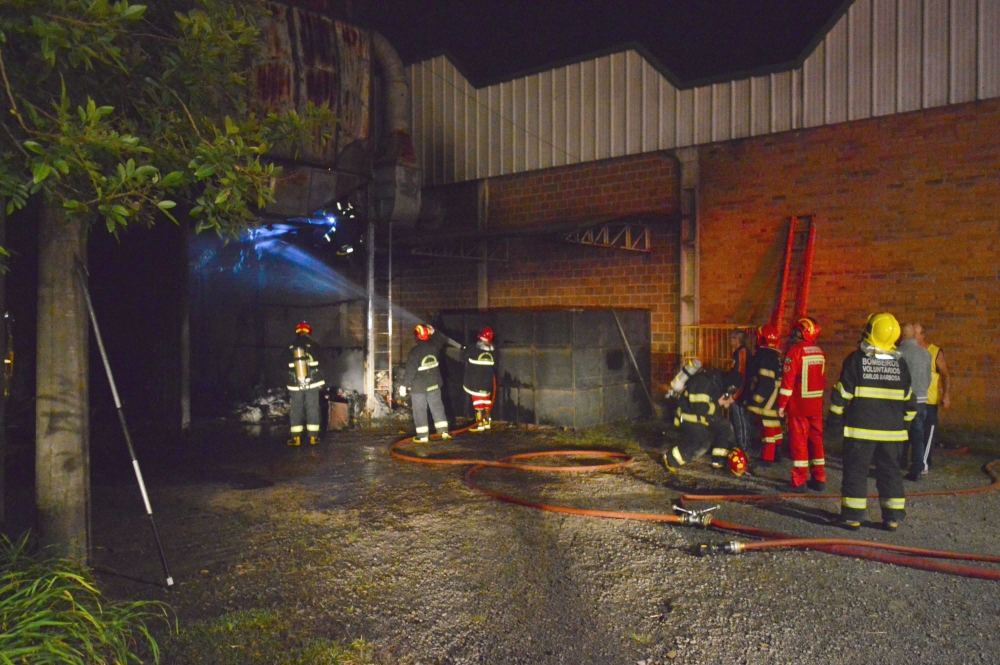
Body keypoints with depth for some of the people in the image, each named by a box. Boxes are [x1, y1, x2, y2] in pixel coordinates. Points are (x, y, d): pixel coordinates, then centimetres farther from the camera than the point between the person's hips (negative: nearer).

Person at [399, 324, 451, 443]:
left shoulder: (415, 352, -20)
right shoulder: (434, 347, -4)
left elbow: (410, 371, -19)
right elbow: (439, 342, 23)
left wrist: (404, 385, -12)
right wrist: (433, 332, 30)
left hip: (418, 387, -5)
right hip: (434, 384, 5)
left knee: (419, 410, 4)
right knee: (437, 406, 15)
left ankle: (423, 436, 7)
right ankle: (444, 431, 15)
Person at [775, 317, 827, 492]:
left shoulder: (795, 351, -13)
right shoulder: (820, 353, 8)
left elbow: (788, 380, -16)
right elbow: (822, 380, 14)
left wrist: (782, 404, -11)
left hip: (798, 404, -6)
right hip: (816, 405, 6)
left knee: (798, 440, -1)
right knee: (816, 439, 12)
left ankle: (799, 481, 1)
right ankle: (819, 479, 18)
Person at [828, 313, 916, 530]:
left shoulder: (855, 360, -8)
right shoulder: (900, 364, 5)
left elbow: (841, 394, -8)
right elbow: (910, 401, 12)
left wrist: (835, 420, 2)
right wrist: (904, 423, 23)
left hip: (861, 429, -4)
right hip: (891, 430, 4)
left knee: (855, 471, 3)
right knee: (890, 472, 12)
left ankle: (852, 516, 4)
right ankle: (893, 517, 16)